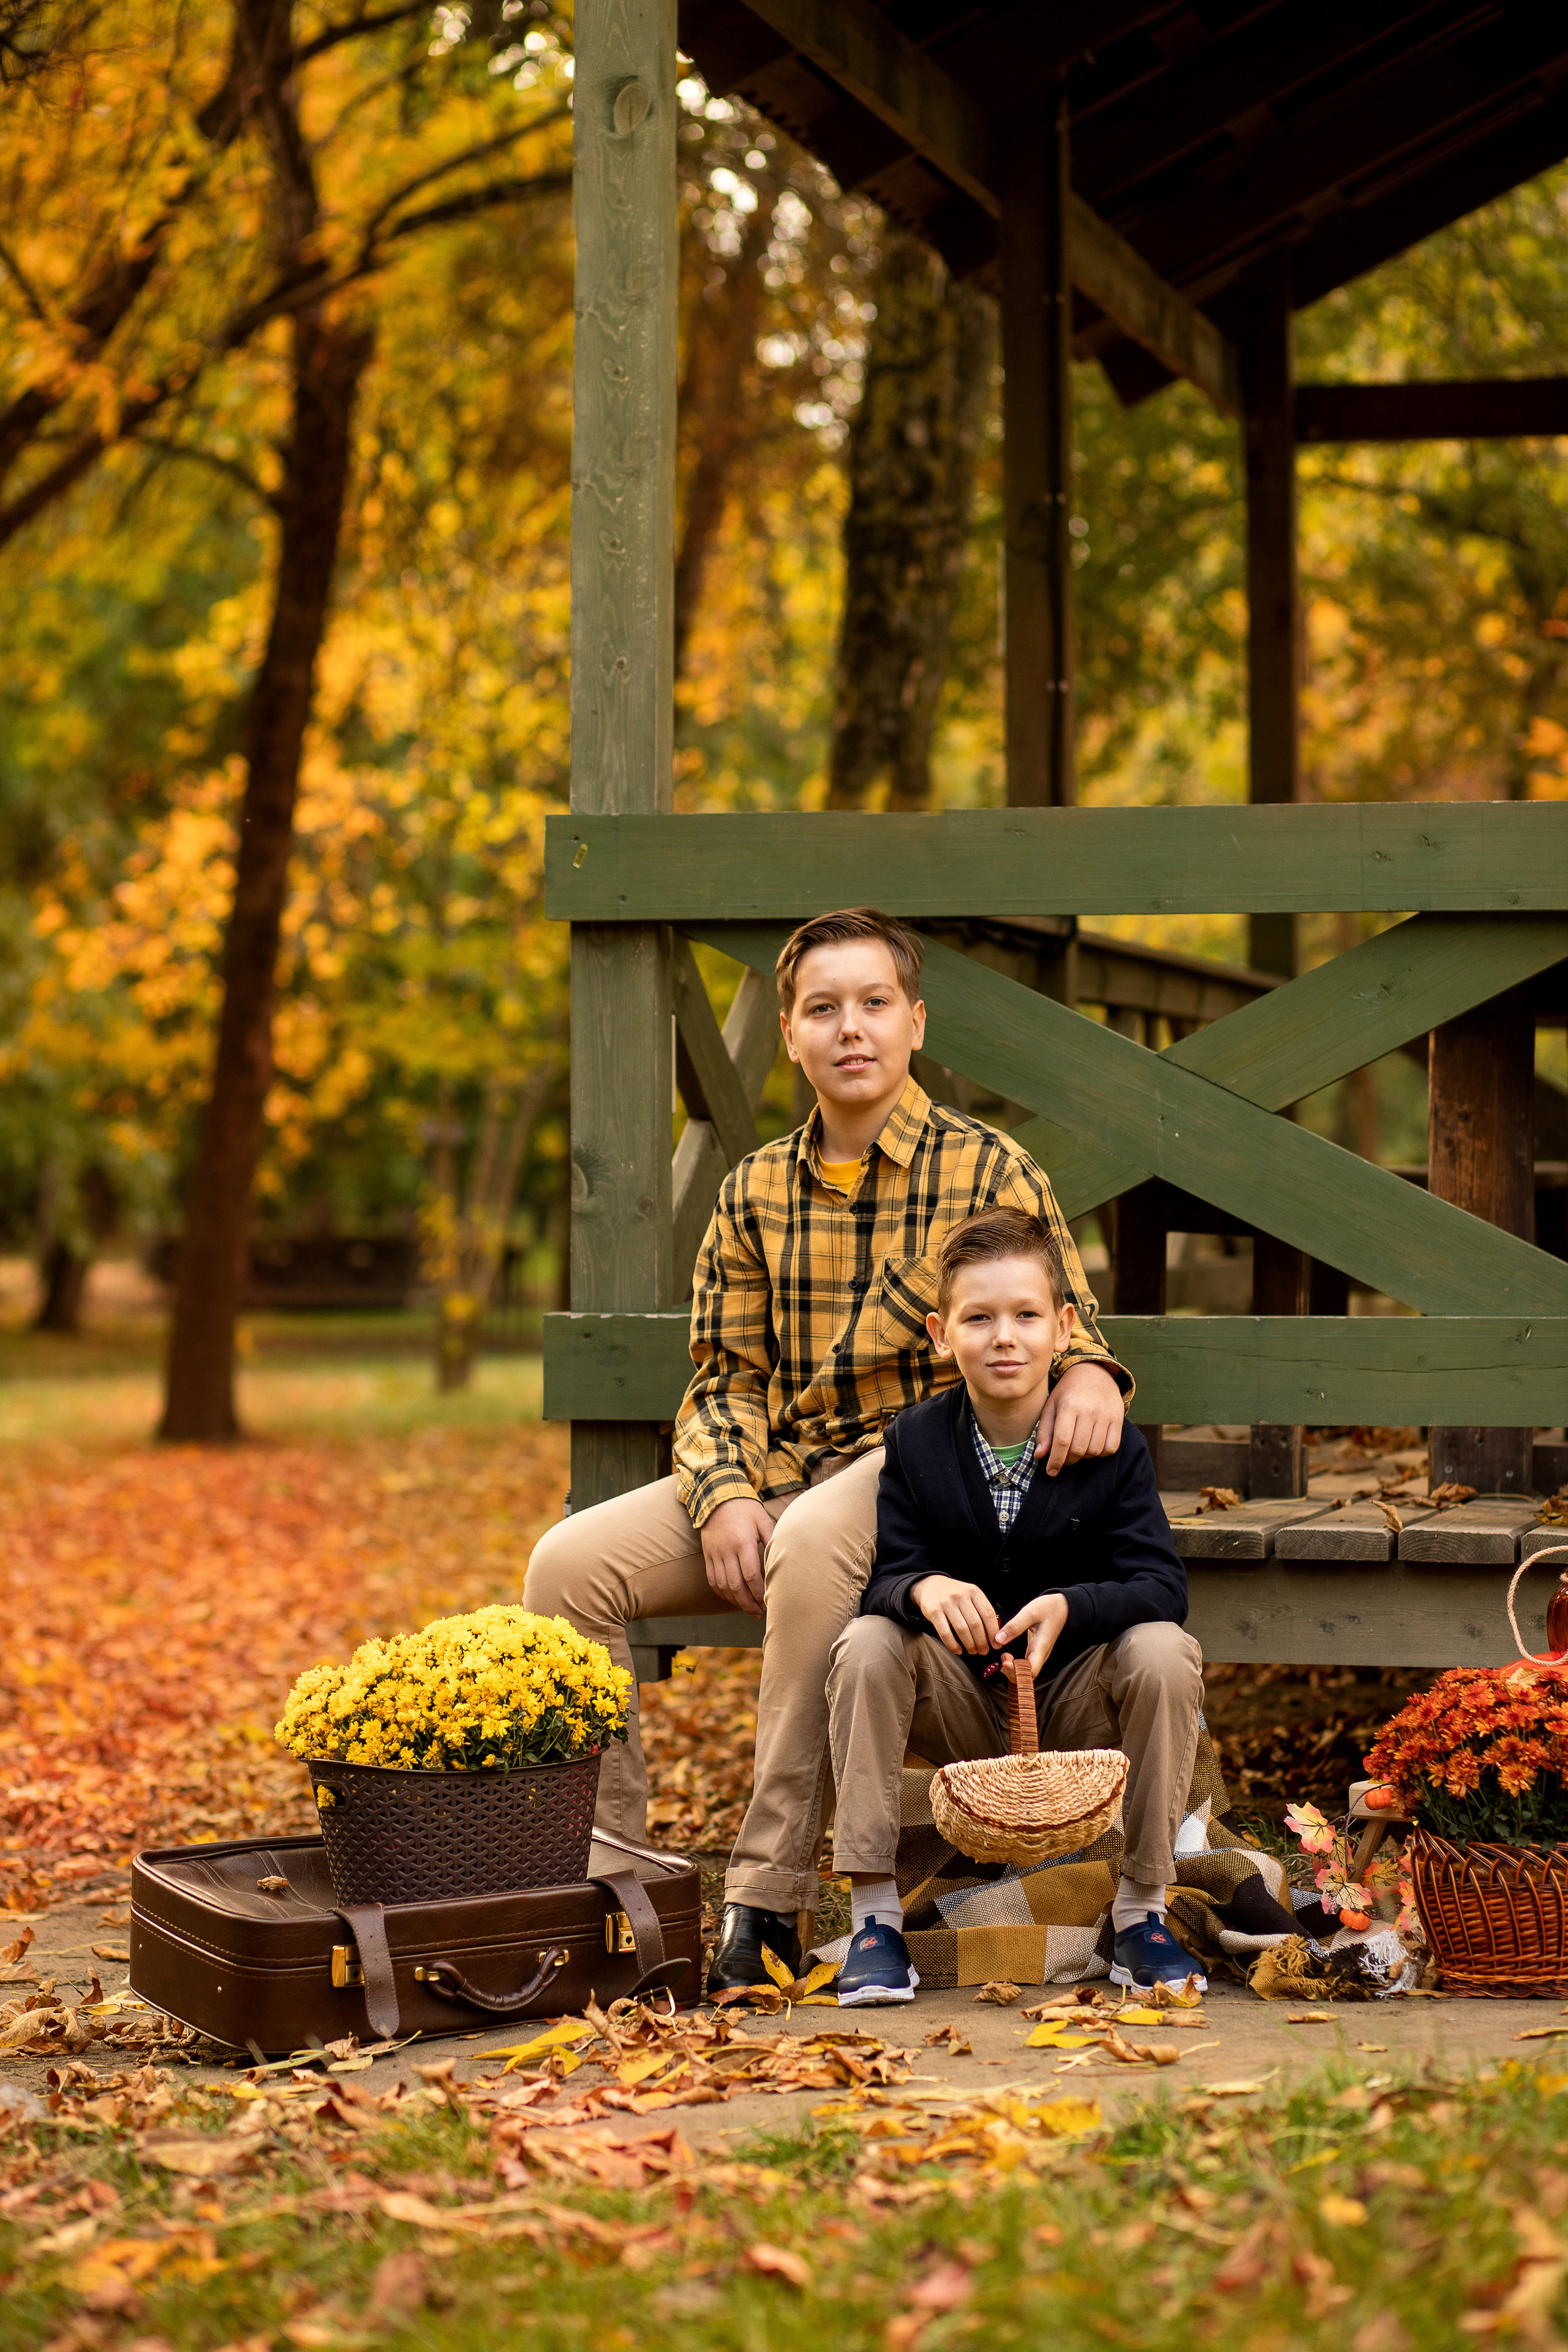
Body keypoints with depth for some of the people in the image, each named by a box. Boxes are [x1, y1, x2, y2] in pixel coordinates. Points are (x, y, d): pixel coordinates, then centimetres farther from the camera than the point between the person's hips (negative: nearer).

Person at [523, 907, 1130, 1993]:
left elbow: (1062, 1328, 1)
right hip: (774, 1474, 5)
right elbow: (724, 1375, 10)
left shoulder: (990, 1171, 0)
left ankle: (767, 1904, -32)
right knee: (570, 1560, -16)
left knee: (812, 1547, -39)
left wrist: (1089, 1373, -25)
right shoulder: (754, 1191, 10)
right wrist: (727, 1497, -11)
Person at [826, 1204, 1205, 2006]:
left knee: (1165, 1654, -29)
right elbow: (885, 1574, -9)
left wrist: (1070, 1607, -36)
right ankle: (874, 1914, -19)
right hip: (960, 1713, 1)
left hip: (1077, 1704, -1)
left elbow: (1160, 1586, -16)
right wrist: (923, 1588, -34)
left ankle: (1141, 1910, -13)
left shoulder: (1110, 1446, -9)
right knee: (866, 1646, -26)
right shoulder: (915, 1442, -4)